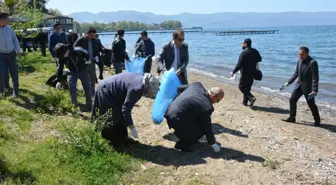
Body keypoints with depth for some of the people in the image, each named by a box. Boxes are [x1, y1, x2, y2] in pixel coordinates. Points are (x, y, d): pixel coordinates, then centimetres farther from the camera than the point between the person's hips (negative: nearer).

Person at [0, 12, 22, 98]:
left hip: (11, 54, 2)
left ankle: (15, 91, 15)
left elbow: (15, 39, 8)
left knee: (14, 73, 0)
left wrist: (18, 51, -2)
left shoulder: (9, 28, -1)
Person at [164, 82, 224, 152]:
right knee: (202, 129, 4)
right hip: (177, 119, -9)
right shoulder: (207, 107, -18)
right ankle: (182, 145, 10)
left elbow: (179, 88, 16)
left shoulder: (197, 85, 1)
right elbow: (207, 127, -5)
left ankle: (187, 139, 32)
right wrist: (212, 143, 10)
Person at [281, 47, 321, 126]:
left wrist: (314, 90, -26)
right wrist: (289, 82, 9)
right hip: (299, 84, 7)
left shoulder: (313, 63, -20)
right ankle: (292, 118, 17)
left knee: (311, 103, 4)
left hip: (308, 86, -7)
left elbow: (315, 77, -21)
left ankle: (317, 121, 22)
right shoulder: (300, 60, 2)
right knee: (292, 99, 5)